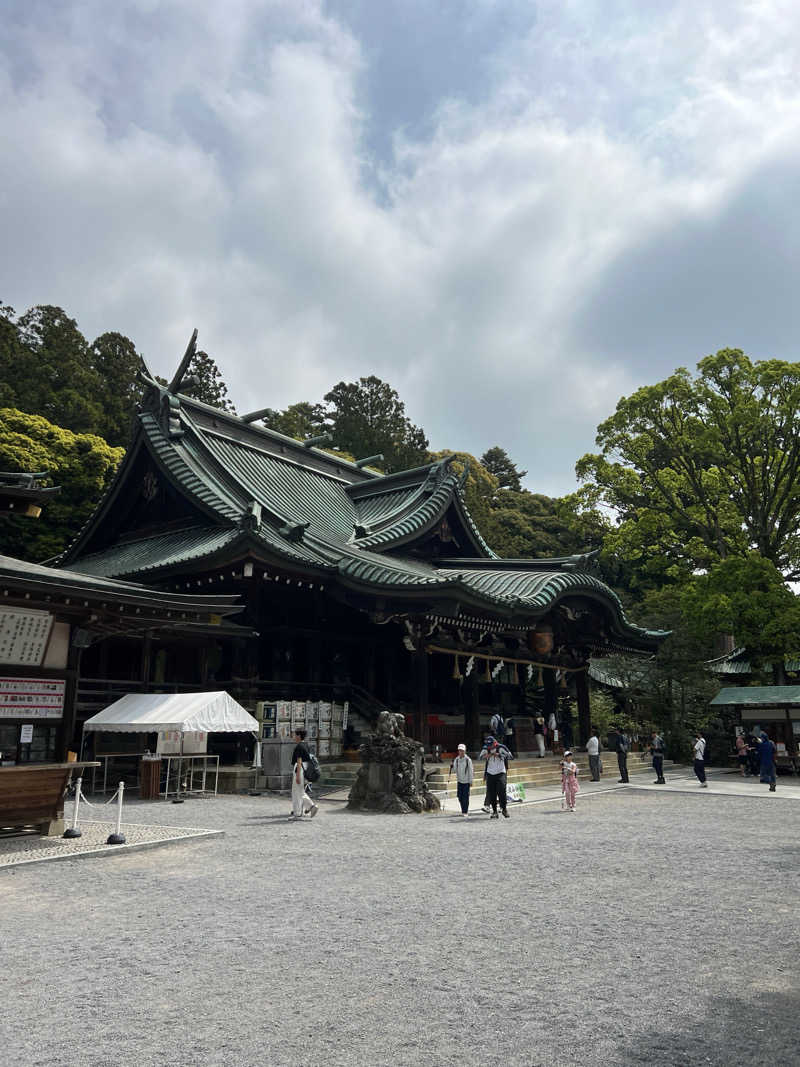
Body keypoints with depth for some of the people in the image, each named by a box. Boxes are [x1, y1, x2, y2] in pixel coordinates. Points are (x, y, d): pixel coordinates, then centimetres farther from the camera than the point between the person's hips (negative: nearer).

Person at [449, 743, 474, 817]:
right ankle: (464, 810, 20)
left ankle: (465, 812, 1)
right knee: (460, 797, 3)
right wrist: (451, 767, -12)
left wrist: (471, 781, -6)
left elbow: (470, 771, -6)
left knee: (465, 797, -7)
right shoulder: (456, 759, 4)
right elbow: (454, 770, 9)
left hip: (466, 781, -4)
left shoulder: (468, 760, -8)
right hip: (459, 781, 4)